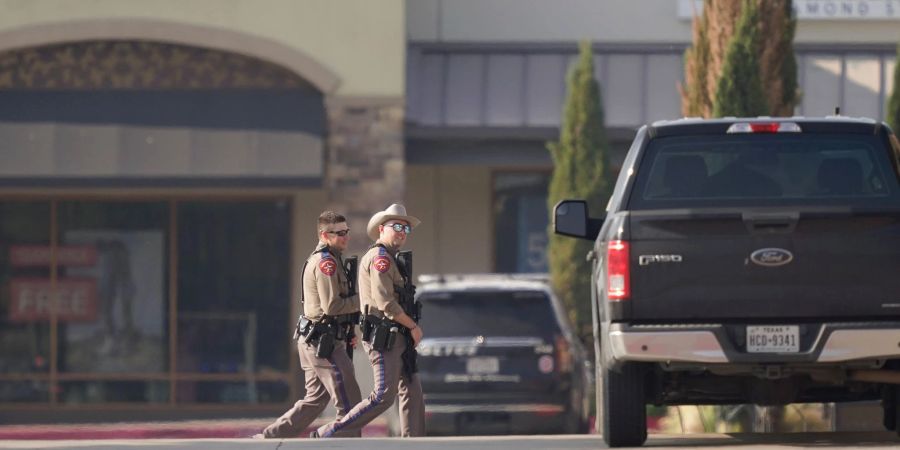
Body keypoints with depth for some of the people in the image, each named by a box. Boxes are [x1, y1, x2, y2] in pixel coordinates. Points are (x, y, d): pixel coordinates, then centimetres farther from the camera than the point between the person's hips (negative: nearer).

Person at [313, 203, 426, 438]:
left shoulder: (390, 260, 21)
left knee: (412, 391, 7)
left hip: (396, 338, 11)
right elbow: (385, 302, -20)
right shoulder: (380, 258, -11)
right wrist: (413, 326, -11)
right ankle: (326, 435, -11)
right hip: (383, 337, -11)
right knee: (383, 396, -14)